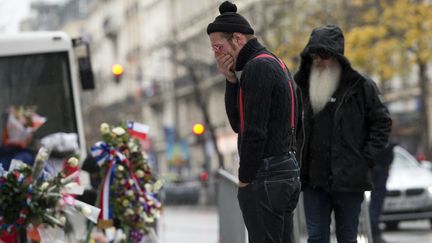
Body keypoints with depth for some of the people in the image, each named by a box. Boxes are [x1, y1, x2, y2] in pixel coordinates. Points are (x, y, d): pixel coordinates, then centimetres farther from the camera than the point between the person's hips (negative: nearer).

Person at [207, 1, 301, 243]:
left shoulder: (257, 67, -13)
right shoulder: (276, 64, 19)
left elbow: (254, 132, -20)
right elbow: (239, 124, 18)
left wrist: (245, 179, -12)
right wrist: (232, 80, 6)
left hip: (265, 177, -10)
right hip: (288, 170, 10)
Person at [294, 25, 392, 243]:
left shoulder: (361, 86, -3)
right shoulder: (304, 88, 11)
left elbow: (382, 122, -1)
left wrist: (366, 158, -8)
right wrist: (299, 163, 10)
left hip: (348, 180, -4)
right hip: (313, 180, 4)